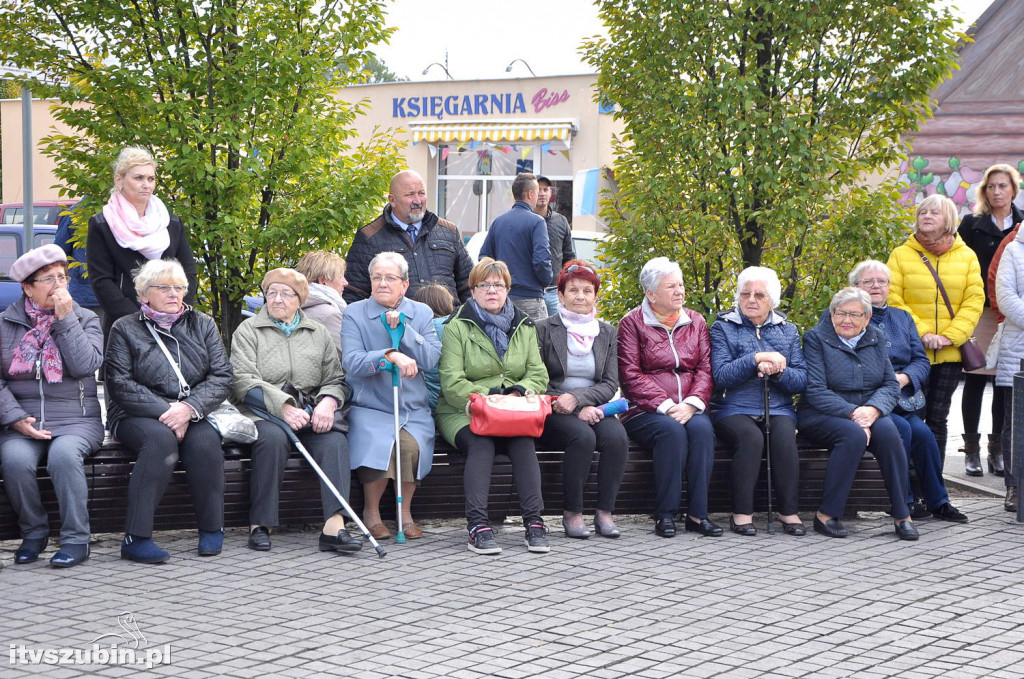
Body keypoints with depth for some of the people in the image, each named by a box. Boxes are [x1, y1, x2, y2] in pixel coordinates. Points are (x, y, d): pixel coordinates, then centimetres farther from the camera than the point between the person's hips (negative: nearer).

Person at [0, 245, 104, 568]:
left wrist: (65, 318, -8)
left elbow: (85, 365, -9)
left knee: (63, 454, -34)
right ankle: (33, 532, -8)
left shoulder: (85, 320, 10)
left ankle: (76, 538, -21)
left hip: (76, 419, -1)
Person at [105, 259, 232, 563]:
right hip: (138, 416, -2)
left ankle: (212, 528, -15)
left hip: (193, 415, 2)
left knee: (205, 441, -31)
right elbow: (121, 384, -6)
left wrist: (188, 408, -15)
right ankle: (136, 537, -36)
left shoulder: (203, 325, 13)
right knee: (161, 439, -35)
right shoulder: (125, 329, 5)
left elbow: (222, 377, 2)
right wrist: (165, 411, -18)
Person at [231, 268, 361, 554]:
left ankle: (334, 525, -43)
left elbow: (336, 379, 14)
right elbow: (244, 381, -5)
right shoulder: (247, 331, 10)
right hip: (264, 411, -3)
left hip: (311, 411, 3)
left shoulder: (319, 333, 21)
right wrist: (284, 407, -20)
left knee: (334, 439, -30)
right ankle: (260, 525, -29)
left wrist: (328, 402, -11)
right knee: (273, 436, -37)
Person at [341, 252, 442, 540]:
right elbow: (351, 362, -12)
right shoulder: (354, 314, 2)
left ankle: (406, 512, -7)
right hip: (369, 407, -2)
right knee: (380, 443, -31)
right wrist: (391, 356, -28)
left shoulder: (421, 313, 10)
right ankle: (371, 513, -8)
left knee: (411, 443, -29)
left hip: (414, 409, 2)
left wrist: (402, 329, -11)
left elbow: (430, 359, -2)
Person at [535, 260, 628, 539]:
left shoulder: (607, 333, 14)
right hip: (554, 413, -3)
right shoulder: (544, 330, 3)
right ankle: (572, 514, -23)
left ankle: (605, 513, -21)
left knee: (617, 437, -29)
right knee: (583, 436, -34)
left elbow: (611, 384, 6)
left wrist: (577, 398, -14)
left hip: (593, 409, 3)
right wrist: (578, 411, -13)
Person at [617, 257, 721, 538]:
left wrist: (691, 404, -12)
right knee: (671, 430, -33)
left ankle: (698, 513, -28)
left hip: (688, 408, 3)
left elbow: (705, 369, 7)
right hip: (644, 410, -3)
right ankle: (665, 514, -26)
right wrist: (665, 406, -16)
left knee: (702, 428, -30)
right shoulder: (632, 323, 4)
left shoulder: (696, 322, 16)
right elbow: (631, 375, -6)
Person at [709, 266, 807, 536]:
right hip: (734, 409, -2)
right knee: (751, 437, -34)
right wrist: (757, 359, -17)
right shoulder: (723, 328, 7)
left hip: (778, 409, 2)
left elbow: (801, 381, 6)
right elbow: (721, 376, -8)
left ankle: (789, 512, -26)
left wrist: (776, 370, -14)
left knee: (785, 436, -31)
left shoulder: (788, 331, 16)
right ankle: (742, 514, -28)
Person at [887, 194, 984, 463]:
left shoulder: (967, 256, 9)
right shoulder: (901, 255, 2)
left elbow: (974, 300, 2)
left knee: (938, 418, 6)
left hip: (950, 352, 2)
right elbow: (892, 301, -5)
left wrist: (951, 336, -11)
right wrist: (921, 333, -15)